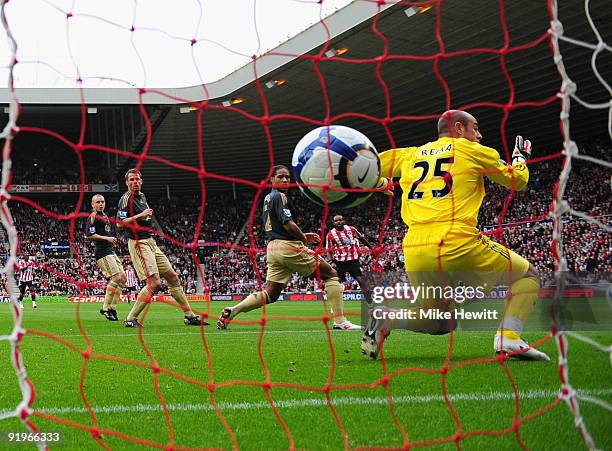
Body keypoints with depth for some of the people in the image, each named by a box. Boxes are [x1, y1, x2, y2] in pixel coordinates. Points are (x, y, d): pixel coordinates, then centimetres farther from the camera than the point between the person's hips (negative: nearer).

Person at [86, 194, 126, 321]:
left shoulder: (105, 216, 19)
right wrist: (107, 238, -17)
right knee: (116, 278, -17)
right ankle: (106, 308, -9)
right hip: (102, 253, -10)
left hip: (111, 252, 10)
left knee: (122, 277, 6)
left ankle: (112, 307, 8)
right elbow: (89, 236, -18)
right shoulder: (93, 217, -9)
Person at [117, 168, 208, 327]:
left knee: (172, 277, 9)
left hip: (151, 243, 9)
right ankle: (130, 319, -12)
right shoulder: (126, 199, -11)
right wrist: (140, 215, -23)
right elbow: (120, 224, -21)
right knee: (154, 283, -19)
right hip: (139, 244, -9)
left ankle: (189, 316, 16)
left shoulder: (142, 196, 16)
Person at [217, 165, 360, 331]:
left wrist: (302, 236, 22)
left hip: (272, 249, 9)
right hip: (288, 247, -9)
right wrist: (304, 239, -2)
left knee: (269, 295, 9)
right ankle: (339, 321, -6)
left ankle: (232, 311, -6)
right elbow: (288, 224, -18)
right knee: (331, 274, 1)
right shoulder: (279, 196, -9)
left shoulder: (268, 198, 20)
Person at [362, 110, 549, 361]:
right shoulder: (473, 151, 11)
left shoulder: (410, 155, 21)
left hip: (413, 251, 5)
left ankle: (387, 319, -4)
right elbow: (517, 180, 23)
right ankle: (508, 336, -11)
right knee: (527, 275, 13)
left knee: (440, 323, 24)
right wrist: (520, 158, 42)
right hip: (457, 243, -5)